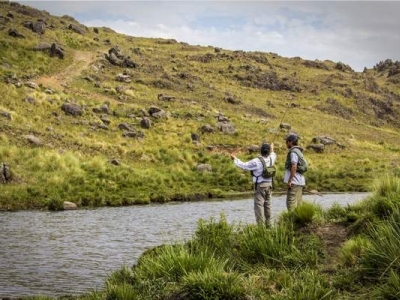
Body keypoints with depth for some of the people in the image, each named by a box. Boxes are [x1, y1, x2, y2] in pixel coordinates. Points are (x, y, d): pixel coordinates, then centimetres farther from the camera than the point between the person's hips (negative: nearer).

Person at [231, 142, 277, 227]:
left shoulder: (256, 161, -18)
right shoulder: (271, 159, -1)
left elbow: (244, 166, -8)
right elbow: (274, 156, 26)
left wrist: (235, 159, 6)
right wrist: (272, 150, 46)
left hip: (260, 185, -6)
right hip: (269, 184, 6)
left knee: (259, 204, -5)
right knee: (267, 204, 14)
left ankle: (260, 224, -11)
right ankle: (268, 223, 18)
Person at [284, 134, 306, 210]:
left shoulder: (293, 152, -12)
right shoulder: (299, 151, 18)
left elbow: (294, 167, -22)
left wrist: (289, 181, -21)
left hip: (294, 182, -10)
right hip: (300, 182, 10)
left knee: (291, 203, -10)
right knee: (298, 203, 11)